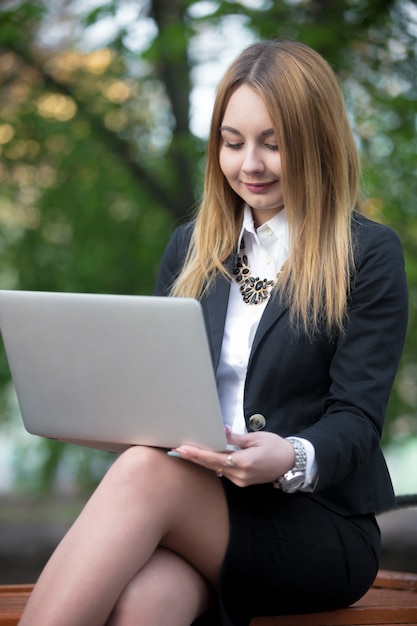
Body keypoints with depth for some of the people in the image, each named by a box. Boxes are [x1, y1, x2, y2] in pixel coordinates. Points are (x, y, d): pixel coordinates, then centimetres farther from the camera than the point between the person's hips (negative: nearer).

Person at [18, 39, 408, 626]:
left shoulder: (370, 254, 1)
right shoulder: (190, 248, 18)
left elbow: (357, 418, -5)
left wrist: (293, 459, -27)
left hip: (319, 528, -3)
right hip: (197, 518, 3)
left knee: (145, 474, -34)